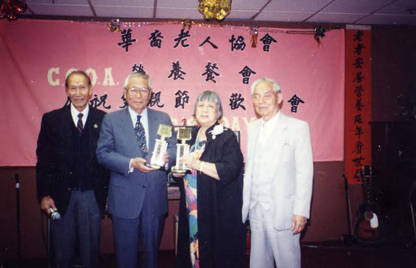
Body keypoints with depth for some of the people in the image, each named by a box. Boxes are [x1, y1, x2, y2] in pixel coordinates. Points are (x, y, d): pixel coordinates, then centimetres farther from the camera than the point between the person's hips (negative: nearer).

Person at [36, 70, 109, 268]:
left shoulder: (103, 120, 0)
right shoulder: (51, 119, 2)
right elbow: (43, 160, 2)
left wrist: (107, 193, -3)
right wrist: (44, 195, -4)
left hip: (92, 196, 0)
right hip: (61, 195, 1)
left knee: (90, 250, 12)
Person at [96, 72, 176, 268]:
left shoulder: (163, 119, 7)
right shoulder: (111, 120, 1)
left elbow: (173, 149, 3)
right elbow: (103, 154, -6)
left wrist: (167, 157, -20)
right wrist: (131, 163, -20)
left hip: (156, 196, 2)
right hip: (124, 199, -2)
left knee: (152, 250, 17)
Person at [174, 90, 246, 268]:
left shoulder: (226, 137, -7)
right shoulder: (192, 135, 13)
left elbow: (230, 170, -20)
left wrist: (196, 164, -22)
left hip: (218, 211, -6)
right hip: (192, 208, 6)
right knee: (193, 246, 10)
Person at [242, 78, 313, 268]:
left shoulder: (297, 127, -6)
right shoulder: (252, 128, 11)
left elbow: (305, 172, -9)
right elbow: (248, 169, 13)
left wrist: (300, 211, -13)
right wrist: (243, 205, 9)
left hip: (283, 210, -5)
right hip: (256, 209, 5)